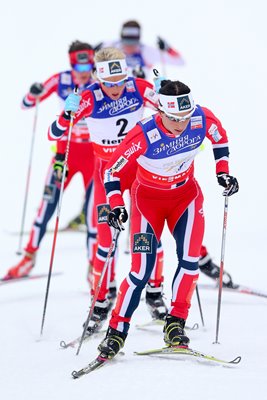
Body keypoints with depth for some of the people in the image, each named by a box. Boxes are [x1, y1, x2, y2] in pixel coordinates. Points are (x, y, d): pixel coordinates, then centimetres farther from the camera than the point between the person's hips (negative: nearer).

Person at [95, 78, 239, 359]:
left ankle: (175, 324, 0)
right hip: (148, 196, -3)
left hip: (186, 193, 3)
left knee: (190, 260, -14)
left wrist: (223, 172, 1)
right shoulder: (144, 135, -31)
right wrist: (116, 206, -30)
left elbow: (220, 137, 4)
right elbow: (113, 171, -20)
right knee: (142, 270, -8)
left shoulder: (202, 119, -21)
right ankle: (116, 332, 6)